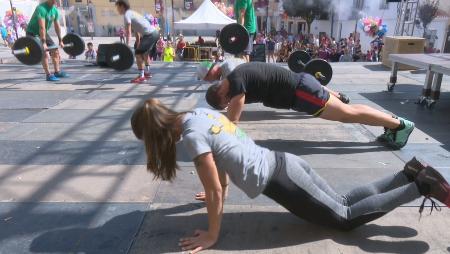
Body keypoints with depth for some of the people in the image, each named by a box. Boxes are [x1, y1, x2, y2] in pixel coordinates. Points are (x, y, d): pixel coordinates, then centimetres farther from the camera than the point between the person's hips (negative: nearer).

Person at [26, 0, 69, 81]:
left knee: (55, 50, 6)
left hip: (43, 33, 9)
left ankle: (57, 72, 13)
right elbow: (42, 27, -34)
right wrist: (43, 43, -39)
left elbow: (57, 26, 6)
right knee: (44, 53, -20)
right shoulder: (41, 8, -27)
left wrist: (60, 40, 6)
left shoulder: (55, 10, -1)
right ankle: (48, 75, -16)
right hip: (32, 33, -9)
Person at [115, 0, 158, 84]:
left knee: (138, 53, -8)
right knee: (145, 53, 26)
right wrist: (138, 44, 32)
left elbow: (128, 32, -15)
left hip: (149, 34, -10)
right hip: (155, 32, 10)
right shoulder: (132, 13, 23)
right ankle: (147, 73, 34)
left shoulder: (127, 15, -6)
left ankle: (141, 76, -8)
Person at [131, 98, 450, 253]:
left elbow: (215, 191, -16)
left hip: (279, 181, -8)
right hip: (283, 163, 8)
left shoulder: (191, 136, -19)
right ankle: (410, 174, 21)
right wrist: (219, 194, 29)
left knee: (346, 217, 8)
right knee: (343, 201, 20)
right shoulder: (200, 112, 7)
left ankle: (421, 187, 10)